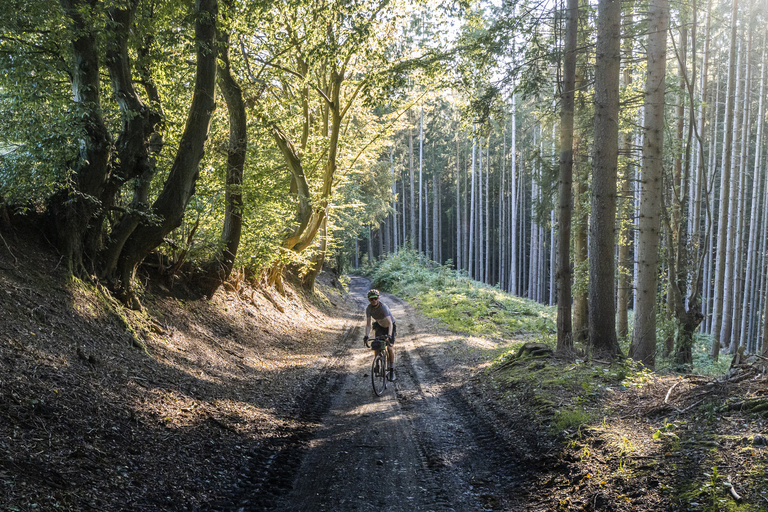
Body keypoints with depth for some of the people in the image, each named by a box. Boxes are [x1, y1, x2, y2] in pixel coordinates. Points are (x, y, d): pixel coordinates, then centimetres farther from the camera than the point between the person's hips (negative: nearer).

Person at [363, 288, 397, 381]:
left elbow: (390, 323, -42)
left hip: (389, 327, -4)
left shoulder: (383, 307, -35)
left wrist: (389, 335, -55)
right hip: (379, 326, 4)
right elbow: (368, 324, -21)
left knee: (390, 348, -14)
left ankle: (392, 370, -5)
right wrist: (366, 336, -36)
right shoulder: (369, 308, -20)